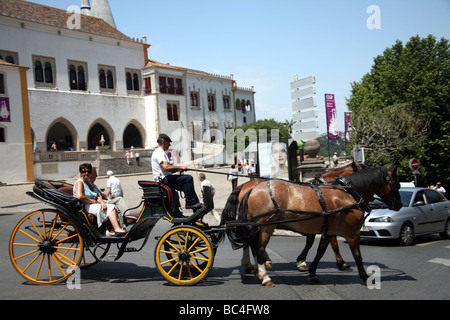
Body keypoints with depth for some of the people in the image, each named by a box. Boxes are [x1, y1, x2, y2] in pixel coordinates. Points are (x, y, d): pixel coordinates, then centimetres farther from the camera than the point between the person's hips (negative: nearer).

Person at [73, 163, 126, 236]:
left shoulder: (90, 183, 21)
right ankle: (117, 229, -28)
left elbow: (98, 196, 13)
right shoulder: (79, 182, -6)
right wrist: (92, 201, -15)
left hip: (93, 205, 8)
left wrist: (102, 202, -9)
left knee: (113, 207, -14)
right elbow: (79, 196, -26)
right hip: (84, 207, -8)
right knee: (111, 208, -22)